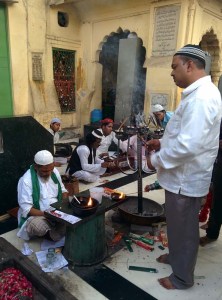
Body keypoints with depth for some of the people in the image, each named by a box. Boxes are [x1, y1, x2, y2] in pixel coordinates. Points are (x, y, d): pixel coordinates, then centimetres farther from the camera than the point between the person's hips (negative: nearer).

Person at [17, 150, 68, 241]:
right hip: (36, 215, -5)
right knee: (36, 226, -37)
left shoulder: (55, 172, -1)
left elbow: (62, 190, 13)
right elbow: (26, 209, -19)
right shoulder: (26, 180, -19)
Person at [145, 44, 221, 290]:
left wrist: (156, 160, -18)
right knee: (177, 224, 26)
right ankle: (175, 255, 48)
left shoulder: (201, 97, -24)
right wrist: (163, 142, 8)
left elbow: (188, 144, -32)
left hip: (186, 178, -10)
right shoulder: (199, 93, 11)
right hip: (182, 175, 10)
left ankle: (182, 277, 30)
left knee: (184, 229, 9)